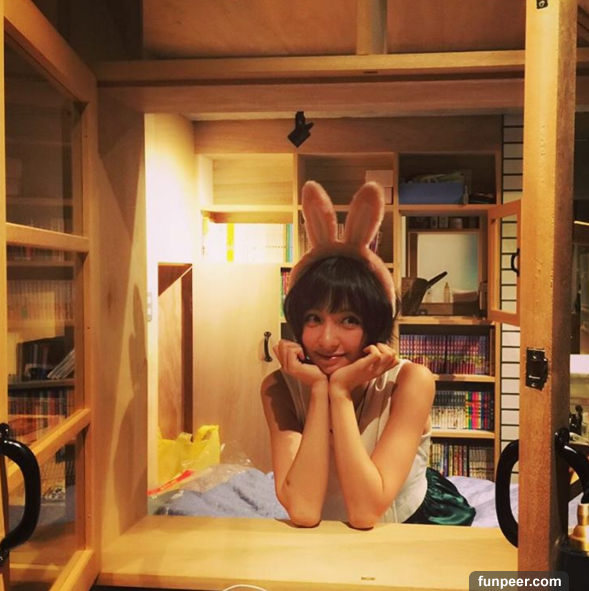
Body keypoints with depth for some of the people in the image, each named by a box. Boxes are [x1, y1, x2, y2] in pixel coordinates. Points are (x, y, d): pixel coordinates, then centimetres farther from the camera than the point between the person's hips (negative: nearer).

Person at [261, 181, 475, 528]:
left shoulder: (411, 381, -18)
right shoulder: (280, 388, -15)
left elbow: (366, 512, -25)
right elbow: (303, 511, -24)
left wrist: (341, 391, -29)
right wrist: (318, 390, -27)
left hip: (418, 523, -1)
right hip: (328, 538, 1)